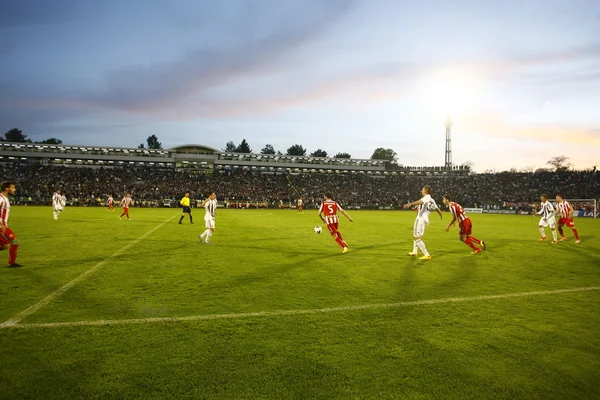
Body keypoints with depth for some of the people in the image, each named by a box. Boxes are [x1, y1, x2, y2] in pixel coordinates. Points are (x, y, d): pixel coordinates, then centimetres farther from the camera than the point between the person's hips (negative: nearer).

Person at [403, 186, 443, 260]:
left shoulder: (427, 197, -10)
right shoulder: (432, 200, 17)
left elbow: (421, 201, -33)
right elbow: (436, 208, 32)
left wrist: (410, 204, -50)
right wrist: (441, 215, 54)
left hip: (421, 219, -10)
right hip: (425, 220, 10)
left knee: (417, 238, -11)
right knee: (415, 236, 26)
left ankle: (427, 255, -12)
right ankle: (415, 252, 41)